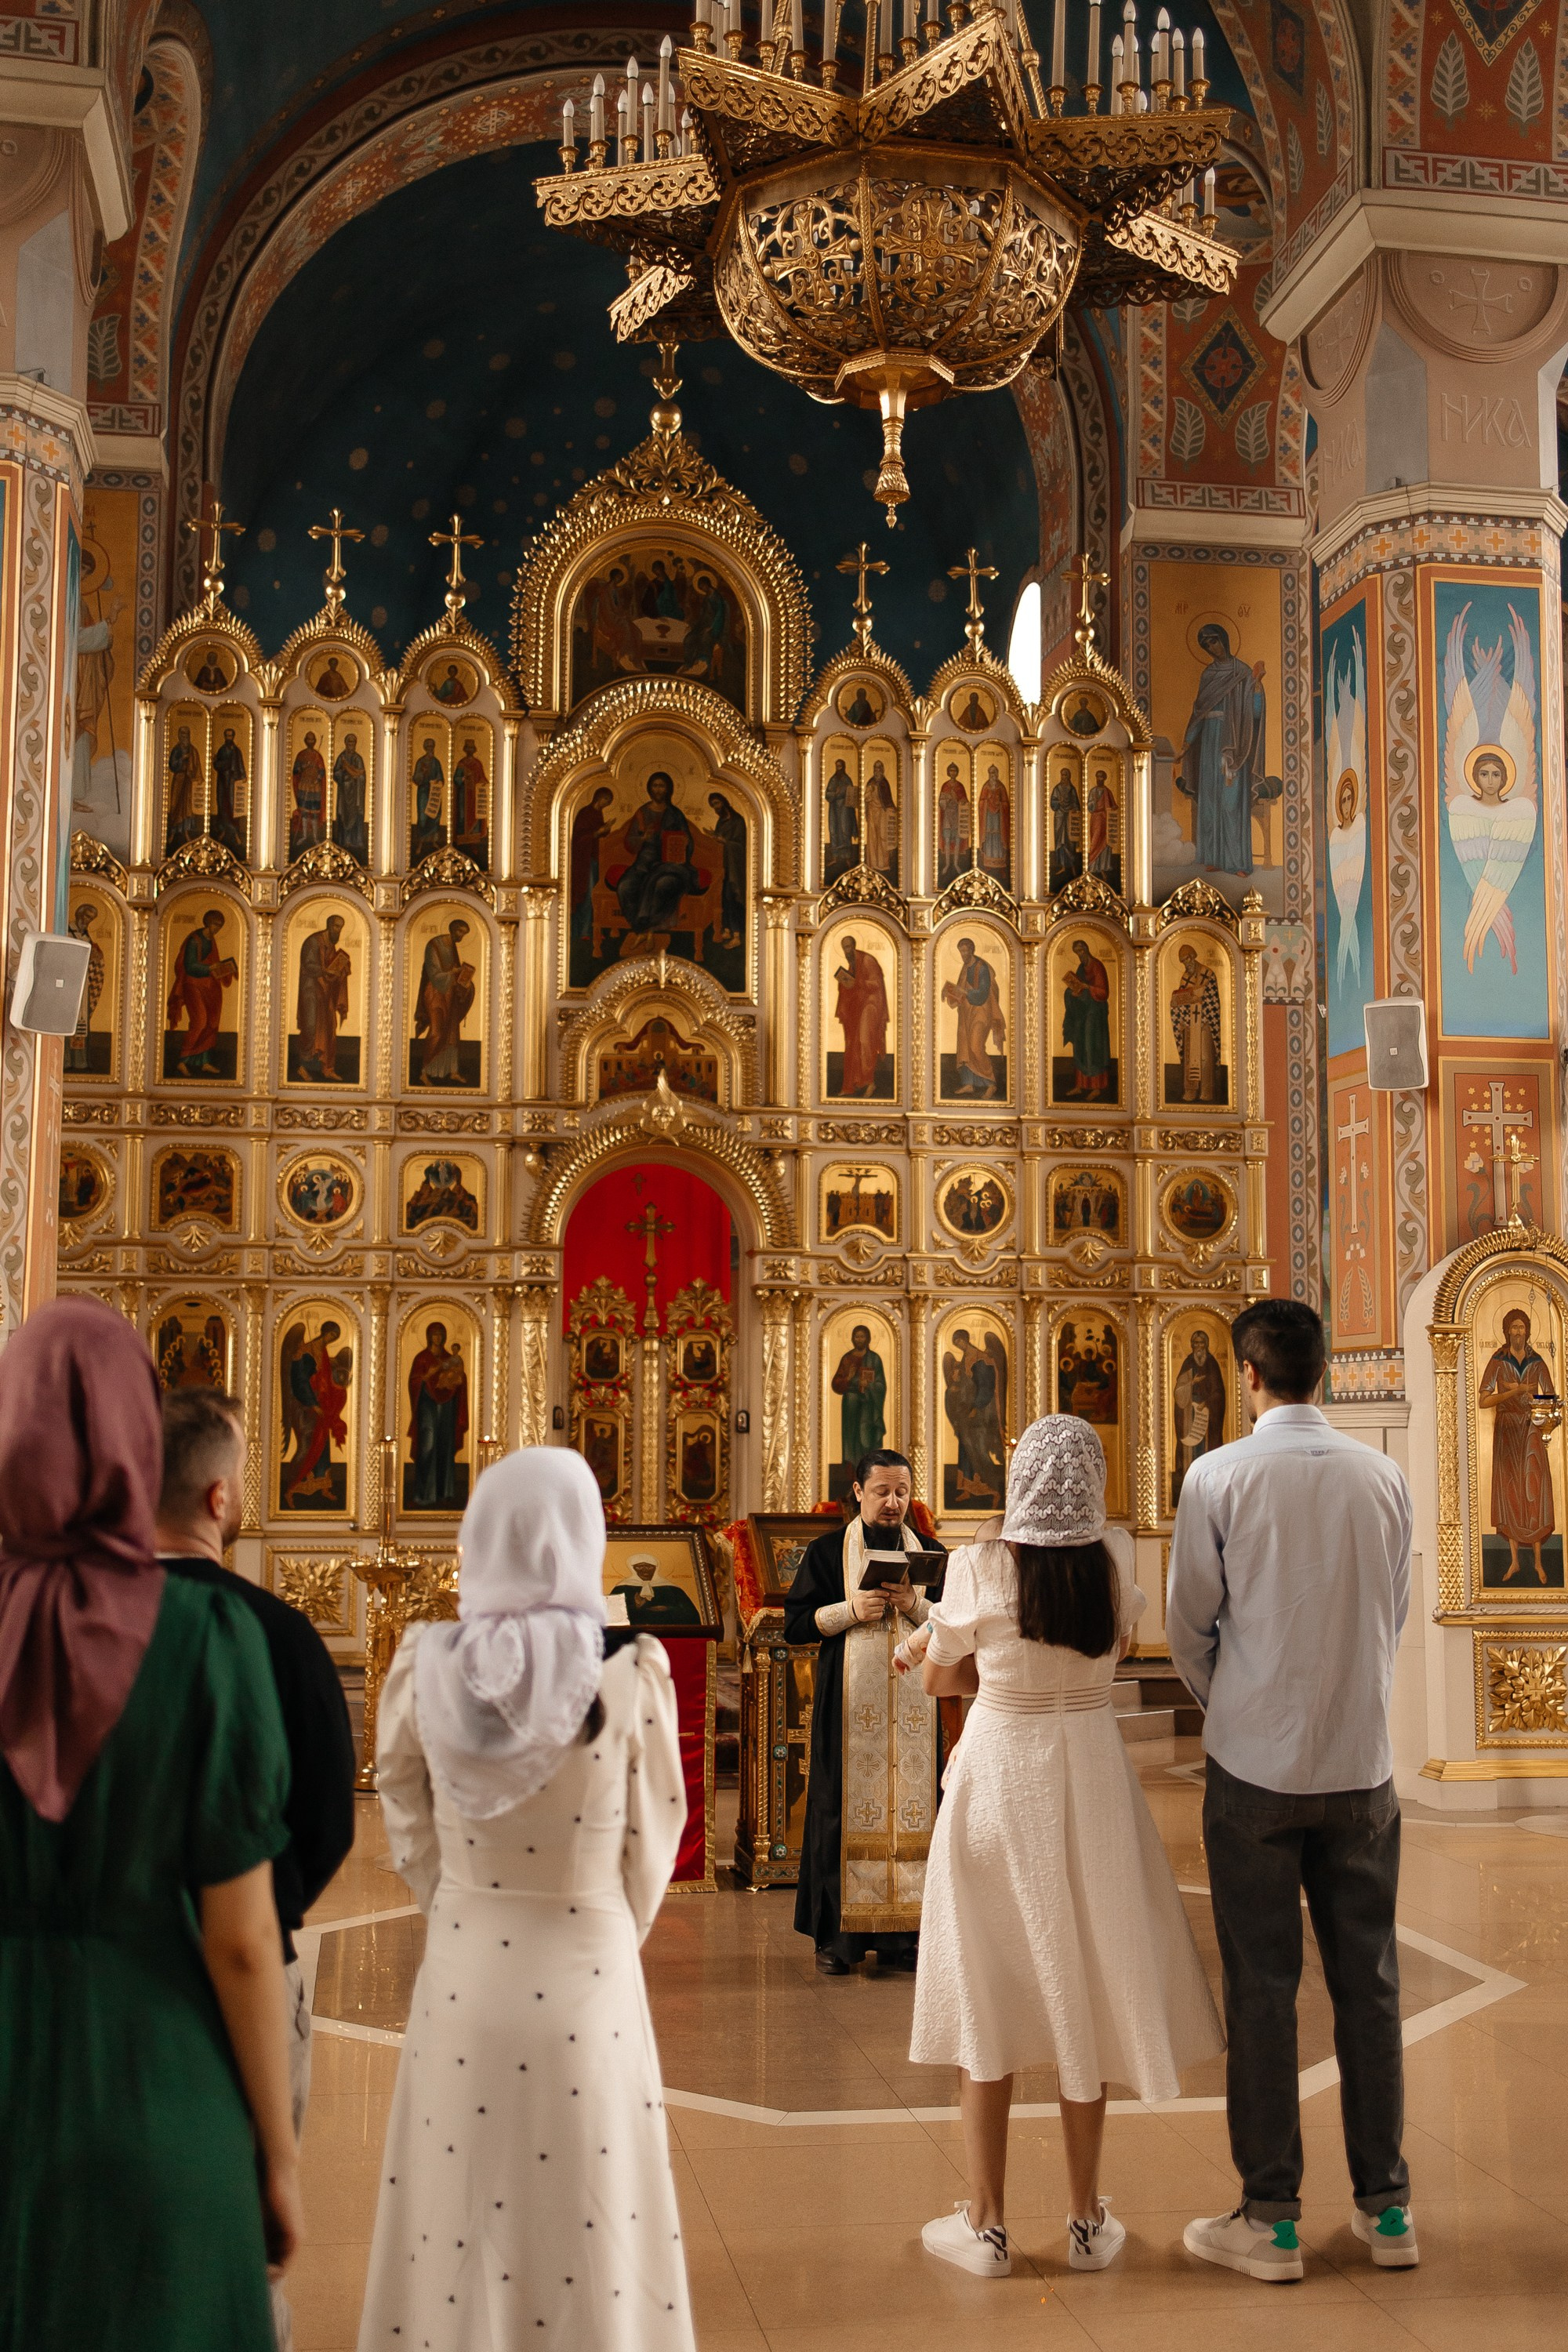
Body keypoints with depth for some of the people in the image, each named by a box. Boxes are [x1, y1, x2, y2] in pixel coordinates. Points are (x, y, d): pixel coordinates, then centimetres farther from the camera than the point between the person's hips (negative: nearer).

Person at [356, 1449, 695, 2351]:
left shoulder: (422, 1669, -10)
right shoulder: (631, 1680, -17)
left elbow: (412, 1835, 2)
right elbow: (651, 1846, -5)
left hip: (462, 1982, 2)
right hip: (587, 1987, -2)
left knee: (458, 2222, 17)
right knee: (588, 2229, 14)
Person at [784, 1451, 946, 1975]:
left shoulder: (929, 1553, 11)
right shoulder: (828, 1550, 5)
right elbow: (795, 1624, 0)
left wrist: (915, 1606, -12)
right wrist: (852, 1610, -13)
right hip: (850, 1698, -2)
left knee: (912, 1802, -1)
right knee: (847, 1804, -3)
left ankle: (904, 1933, 7)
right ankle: (838, 1934, 4)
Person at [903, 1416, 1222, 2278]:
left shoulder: (979, 1567, -13)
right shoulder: (1117, 1559, -5)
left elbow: (941, 1679, -1)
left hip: (998, 1778, -2)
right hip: (1090, 1774, 3)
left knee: (991, 1990, 8)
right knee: (1081, 1987, 13)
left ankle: (984, 2223, 15)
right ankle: (1087, 2220, 22)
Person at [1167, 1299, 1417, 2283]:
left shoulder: (1219, 1476, -10)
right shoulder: (1385, 1477, -1)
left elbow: (1190, 1623, -3)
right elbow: (1397, 1614, 8)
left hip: (1257, 1766, -3)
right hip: (1363, 1761, 3)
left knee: (1264, 1987, 5)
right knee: (1369, 1979, 12)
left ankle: (1272, 2221, 12)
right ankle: (1387, 2208, 21)